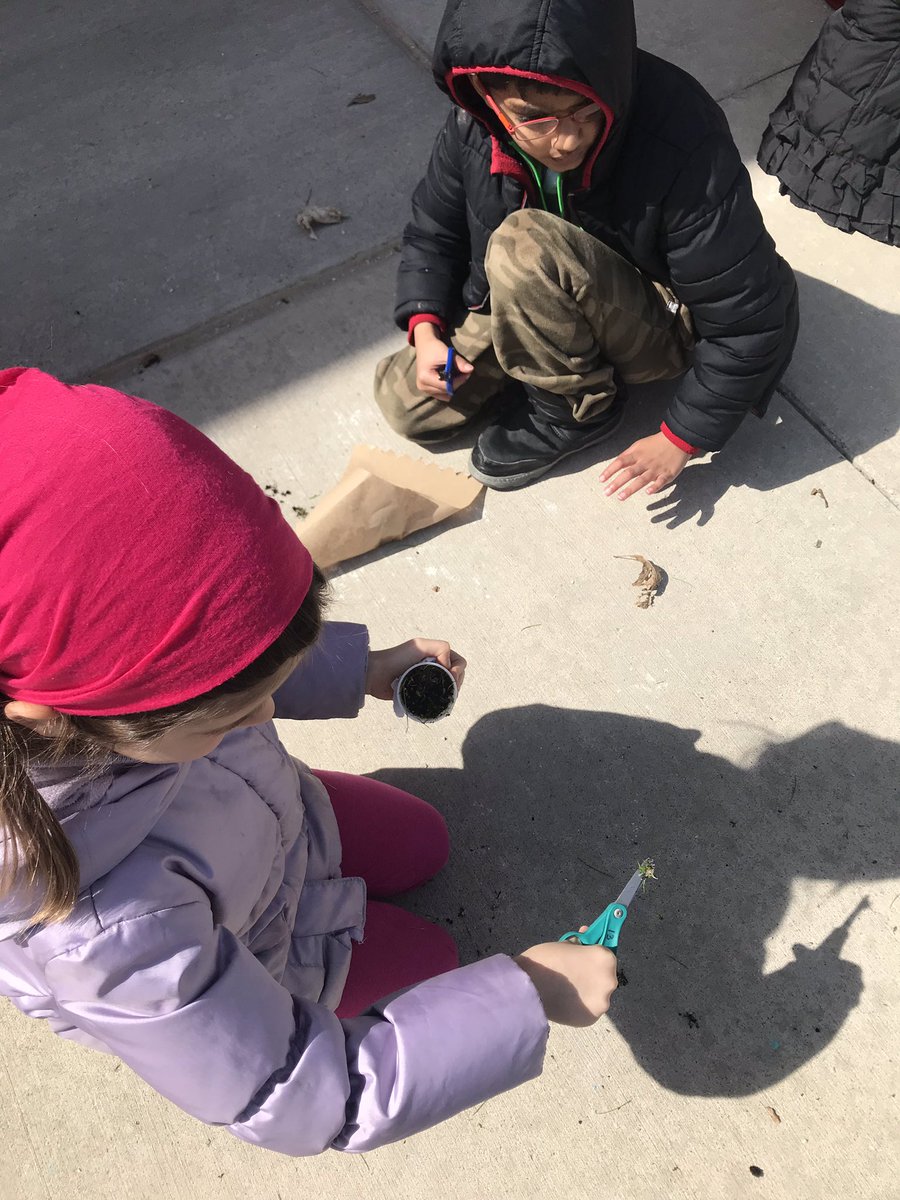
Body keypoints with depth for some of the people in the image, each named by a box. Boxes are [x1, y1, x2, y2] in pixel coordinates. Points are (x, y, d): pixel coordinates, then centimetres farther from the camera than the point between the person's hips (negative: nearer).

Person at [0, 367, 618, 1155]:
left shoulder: (78, 655, -34)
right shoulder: (103, 934, -49)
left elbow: (234, 659, -7)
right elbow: (299, 1102, -33)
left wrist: (367, 670, -9)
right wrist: (529, 995, -30)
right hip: (218, 990, -4)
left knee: (424, 846, 21)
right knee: (430, 961, 16)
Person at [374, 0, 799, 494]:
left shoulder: (685, 149, -33)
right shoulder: (474, 126, -18)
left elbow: (747, 322, -25)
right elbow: (432, 232, 2)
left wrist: (679, 440, -19)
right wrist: (426, 332, -14)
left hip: (664, 324, -4)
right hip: (527, 310, 5)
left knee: (527, 245, -34)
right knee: (405, 404, -4)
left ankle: (578, 407, -10)